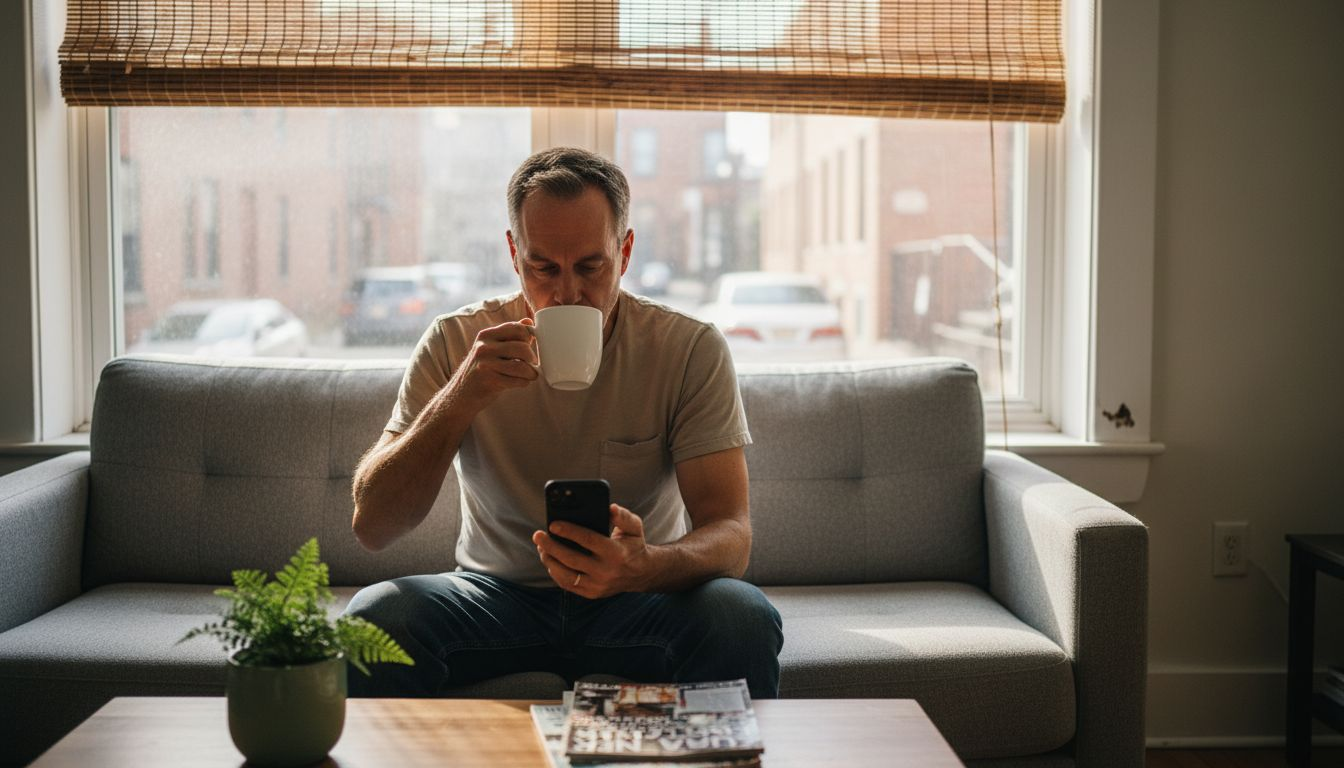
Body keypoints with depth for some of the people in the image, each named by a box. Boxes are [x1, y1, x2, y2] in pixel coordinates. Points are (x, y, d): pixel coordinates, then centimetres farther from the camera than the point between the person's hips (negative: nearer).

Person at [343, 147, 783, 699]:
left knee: (742, 618, -32)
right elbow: (372, 527, -13)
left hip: (638, 596, 0)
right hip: (498, 590, 1)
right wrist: (460, 399, -28)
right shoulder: (456, 344, -7)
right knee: (374, 614, -29)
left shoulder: (692, 350, -10)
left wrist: (643, 567, -41)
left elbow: (730, 535, -17)